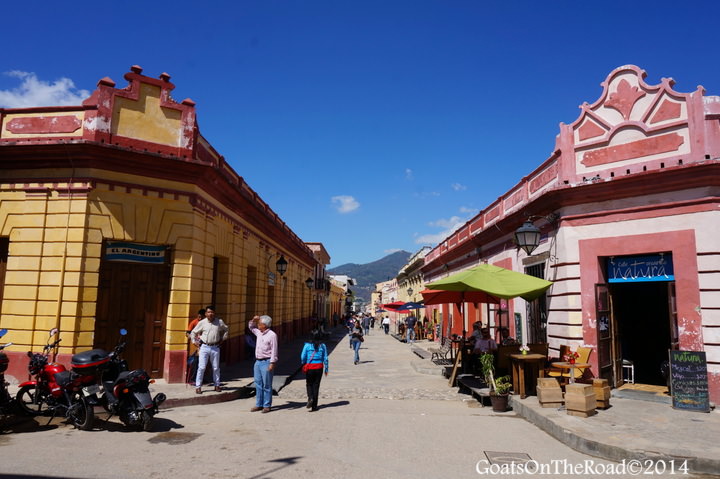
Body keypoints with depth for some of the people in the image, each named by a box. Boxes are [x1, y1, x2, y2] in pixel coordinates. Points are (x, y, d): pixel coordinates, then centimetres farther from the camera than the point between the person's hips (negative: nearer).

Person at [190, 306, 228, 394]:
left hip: (215, 348, 1)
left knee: (216, 367, 9)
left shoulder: (219, 322, 0)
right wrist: (198, 340, 1)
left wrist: (222, 339, 9)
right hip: (204, 347, -1)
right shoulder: (202, 323, -2)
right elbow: (193, 332, 10)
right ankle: (198, 386, 6)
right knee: (201, 367, -3)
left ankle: (217, 385, 22)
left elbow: (226, 329, 17)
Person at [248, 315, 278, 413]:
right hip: (257, 362, 8)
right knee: (258, 384, 10)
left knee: (267, 385, -1)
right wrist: (253, 320, 10)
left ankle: (267, 406, 6)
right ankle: (259, 405, 18)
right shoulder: (259, 333, 11)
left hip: (266, 362, -8)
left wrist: (272, 363, -18)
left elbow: (274, 350, -14)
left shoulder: (272, 335, -12)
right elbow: (251, 327, 30)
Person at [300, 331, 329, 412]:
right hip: (319, 367, 1)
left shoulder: (307, 345, -6)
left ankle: (310, 398, -10)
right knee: (316, 385, 8)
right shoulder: (322, 346, -2)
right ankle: (314, 406, 10)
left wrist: (303, 364, 16)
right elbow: (325, 358, 1)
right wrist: (326, 369, 10)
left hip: (310, 367, -1)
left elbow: (303, 357, -3)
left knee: (309, 384, 17)